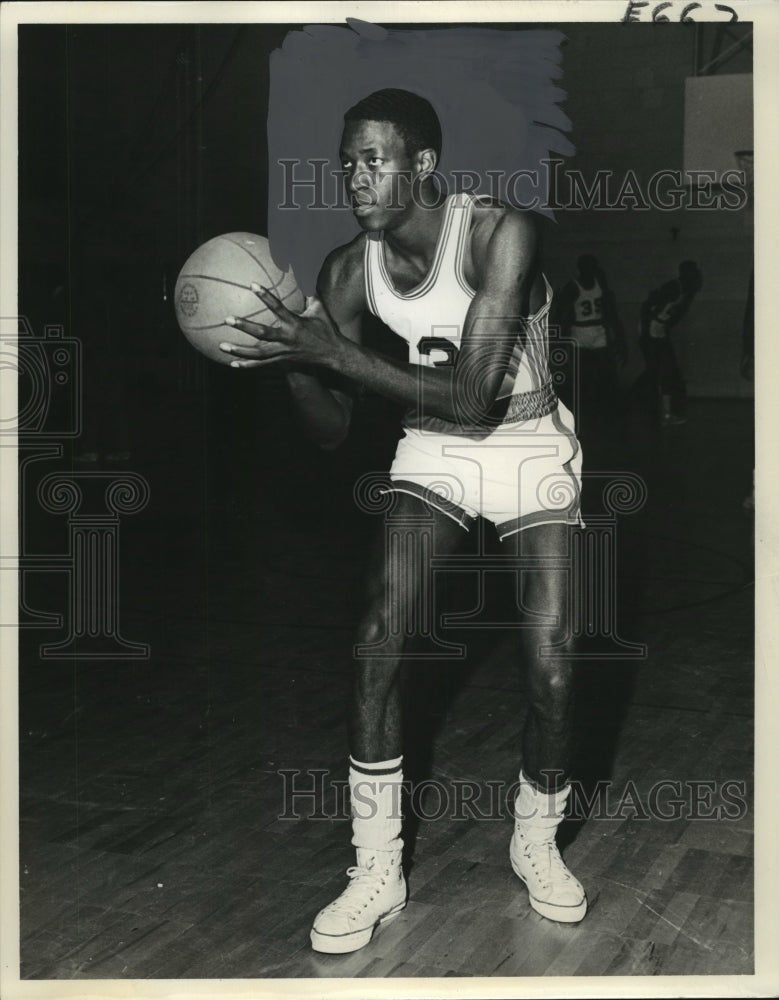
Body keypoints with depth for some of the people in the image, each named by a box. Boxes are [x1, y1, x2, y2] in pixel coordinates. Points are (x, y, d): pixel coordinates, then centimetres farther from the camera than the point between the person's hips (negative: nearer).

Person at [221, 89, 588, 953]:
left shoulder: (500, 234, -23)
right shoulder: (349, 271, -9)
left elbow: (472, 398, -30)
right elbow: (332, 433, -4)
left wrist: (334, 353, -34)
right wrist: (293, 358, -24)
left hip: (530, 448, -3)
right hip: (433, 455, 3)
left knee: (552, 667, -13)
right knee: (377, 643, -14)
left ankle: (536, 842, 17)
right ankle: (376, 872, 2)